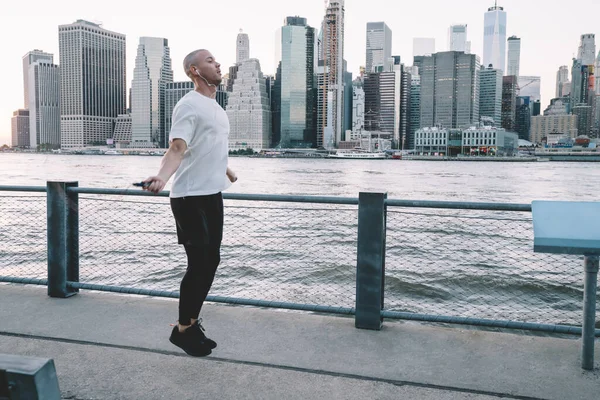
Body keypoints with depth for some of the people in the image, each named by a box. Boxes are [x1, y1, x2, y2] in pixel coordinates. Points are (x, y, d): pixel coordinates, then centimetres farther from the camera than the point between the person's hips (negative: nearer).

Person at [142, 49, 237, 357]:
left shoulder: (216, 107, 16)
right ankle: (182, 330, 13)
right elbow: (177, 148, -26)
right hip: (191, 198, -9)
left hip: (213, 195, 9)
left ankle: (192, 321, 27)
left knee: (211, 262, 12)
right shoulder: (189, 105, -12)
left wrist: (225, 170, 46)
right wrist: (162, 177, -44)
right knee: (199, 265, -5)